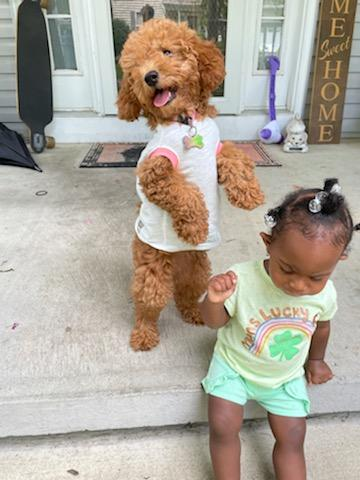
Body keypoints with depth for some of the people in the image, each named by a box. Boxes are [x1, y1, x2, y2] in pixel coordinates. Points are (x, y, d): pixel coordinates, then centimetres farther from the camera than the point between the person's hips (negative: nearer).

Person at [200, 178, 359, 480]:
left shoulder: (325, 294, -20)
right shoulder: (241, 280, -31)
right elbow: (214, 322, -17)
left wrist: (316, 359, 20)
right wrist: (215, 301, -40)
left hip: (286, 377, 3)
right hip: (234, 367, -2)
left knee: (292, 439, 7)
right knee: (223, 428, -9)